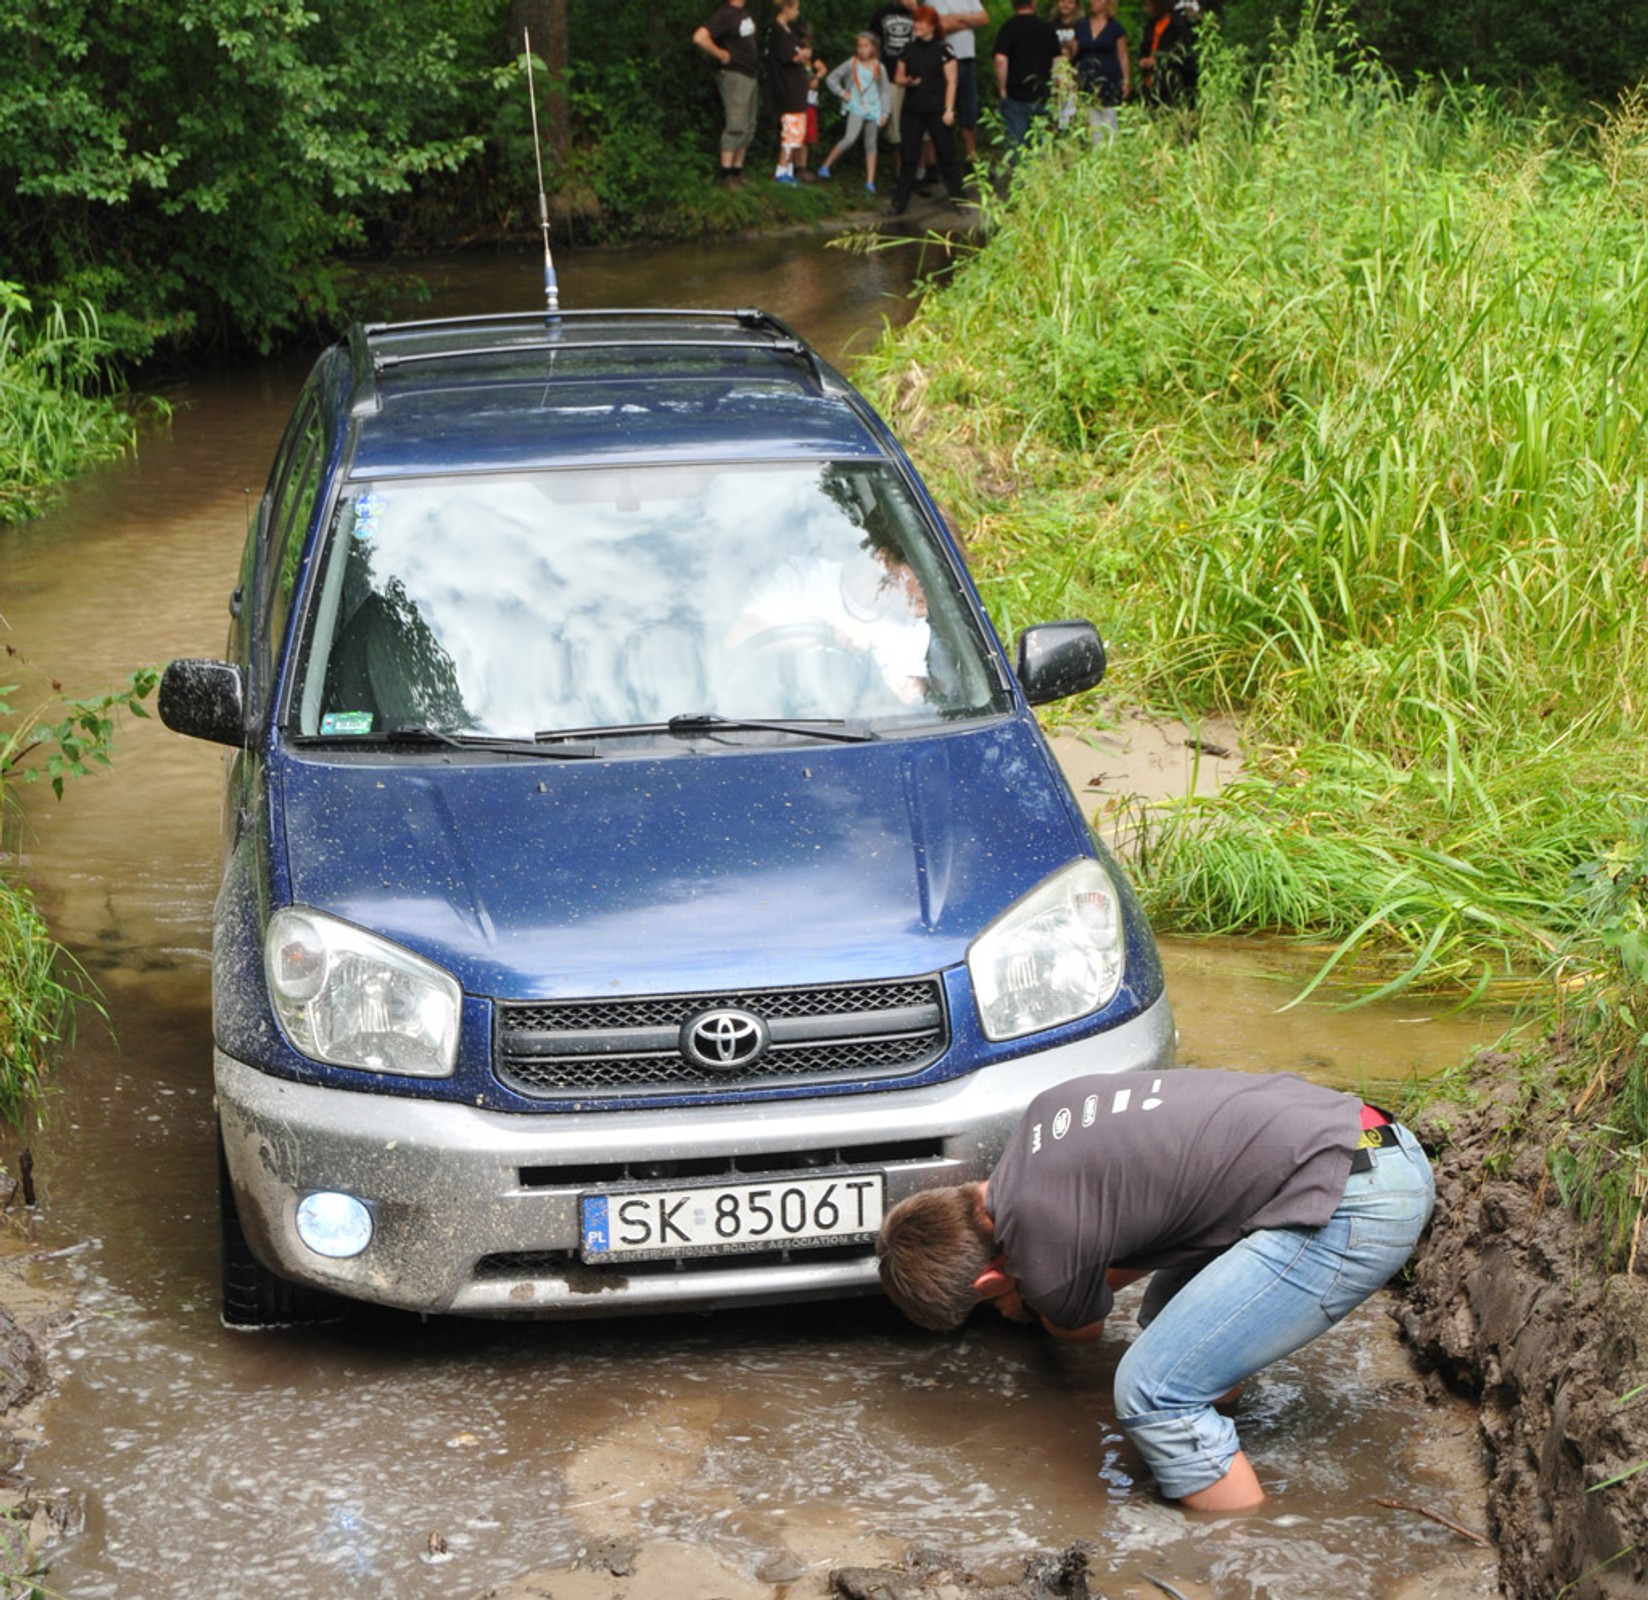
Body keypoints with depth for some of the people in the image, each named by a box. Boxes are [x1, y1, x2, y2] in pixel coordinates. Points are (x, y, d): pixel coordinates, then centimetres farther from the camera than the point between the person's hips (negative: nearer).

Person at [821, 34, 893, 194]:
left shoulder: (879, 68, 6)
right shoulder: (851, 64, 1)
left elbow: (886, 91, 12)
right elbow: (831, 79, 7)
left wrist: (885, 113, 6)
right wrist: (842, 93, -3)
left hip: (873, 110, 3)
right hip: (856, 107, -3)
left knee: (871, 144, 4)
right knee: (850, 138, -21)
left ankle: (870, 182, 5)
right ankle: (826, 166, -10)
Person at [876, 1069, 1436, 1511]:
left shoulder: (1042, 1241, -10)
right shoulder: (1048, 1110, 12)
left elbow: (1082, 1326, 16)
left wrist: (1027, 1306, 39)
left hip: (1357, 1208, -10)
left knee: (1154, 1393, -10)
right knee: (1171, 1322, 21)